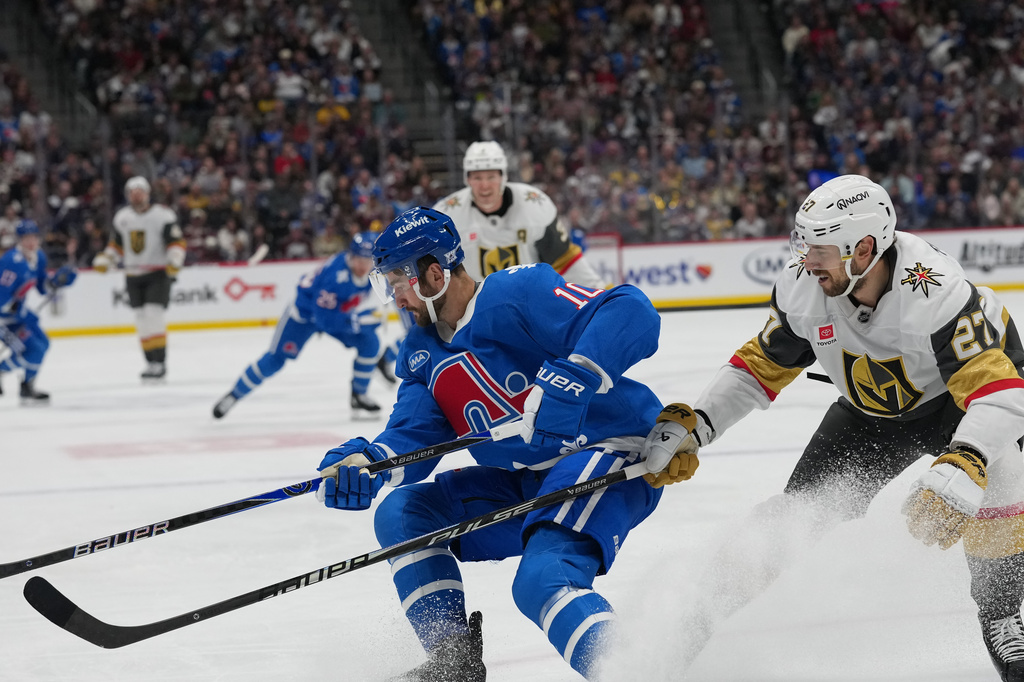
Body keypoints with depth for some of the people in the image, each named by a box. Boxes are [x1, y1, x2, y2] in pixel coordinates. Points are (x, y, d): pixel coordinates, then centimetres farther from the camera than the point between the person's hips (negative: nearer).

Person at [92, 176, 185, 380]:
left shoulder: (163, 215, -9)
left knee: (154, 315, -16)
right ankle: (151, 362, 9)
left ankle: (160, 362, -15)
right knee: (142, 319, 3)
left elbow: (177, 242, -9)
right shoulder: (122, 217, 8)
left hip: (158, 273, -5)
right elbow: (117, 245, 18)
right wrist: (104, 259, 3)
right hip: (133, 275, 5)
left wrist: (174, 261, -25)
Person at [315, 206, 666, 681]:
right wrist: (364, 462, -23)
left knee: (543, 581, -32)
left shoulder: (517, 294, -17)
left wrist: (568, 382, -41)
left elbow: (631, 313, -29)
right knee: (402, 513, 4)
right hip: (526, 481, 10)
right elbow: (412, 437, 0)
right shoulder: (421, 355, 11)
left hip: (608, 453, -10)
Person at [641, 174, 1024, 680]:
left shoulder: (935, 293, -40)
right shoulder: (802, 288, -22)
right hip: (871, 407, 5)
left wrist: (962, 468, -62)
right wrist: (692, 427, -14)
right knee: (805, 506, -3)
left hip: (957, 394, -5)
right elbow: (762, 365, -6)